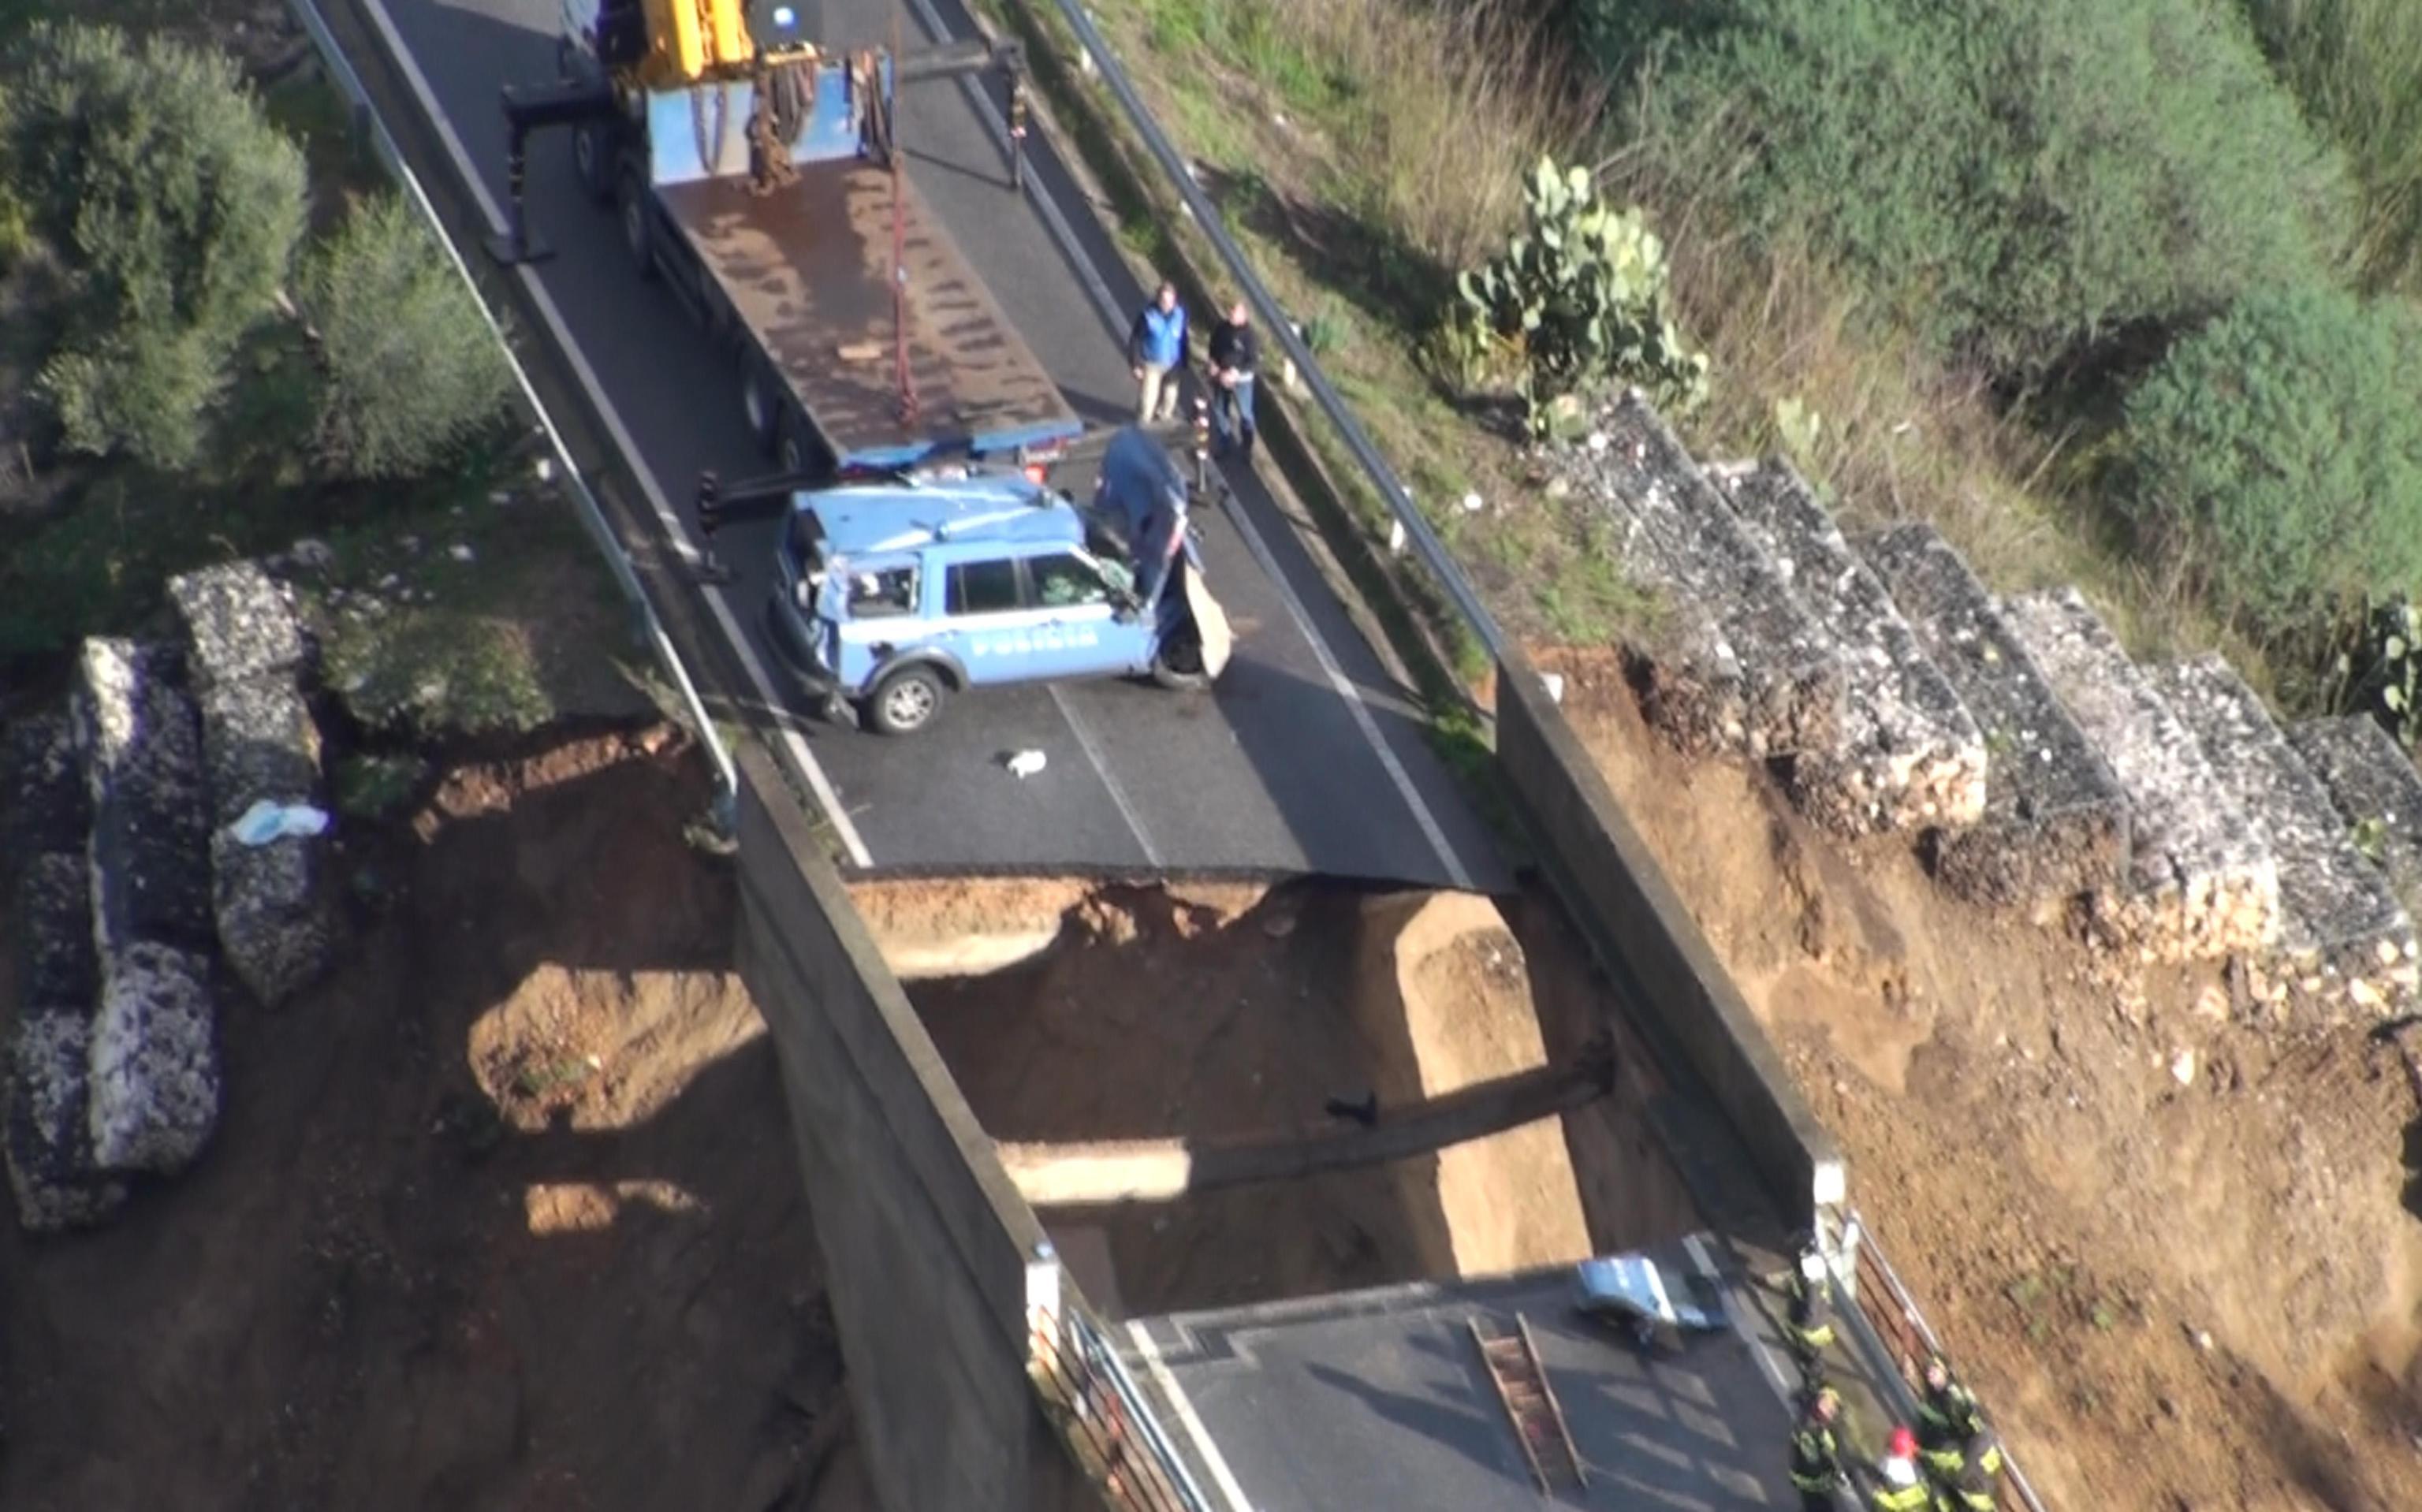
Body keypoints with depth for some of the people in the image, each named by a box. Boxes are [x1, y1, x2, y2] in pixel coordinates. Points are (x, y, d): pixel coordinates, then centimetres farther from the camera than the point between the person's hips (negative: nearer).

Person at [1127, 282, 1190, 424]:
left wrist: (1183, 363, 10)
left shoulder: (1180, 314, -9)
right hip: (1151, 364, -4)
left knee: (1169, 398, 17)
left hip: (1172, 365, 4)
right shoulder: (1147, 315, -20)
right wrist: (1137, 364, -13)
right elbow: (1135, 340, -13)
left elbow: (1183, 339, 4)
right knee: (1147, 400, -1)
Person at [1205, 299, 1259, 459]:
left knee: (1244, 413, 5)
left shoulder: (1249, 335, -22)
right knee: (1219, 410, 17)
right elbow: (1213, 346, 10)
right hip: (1220, 376, 6)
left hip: (1241, 379, -6)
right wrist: (1213, 363, -7)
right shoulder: (1222, 328, -6)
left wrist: (1235, 373, -26)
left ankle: (1246, 448, 23)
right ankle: (1226, 443, 37)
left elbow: (1254, 361, -19)